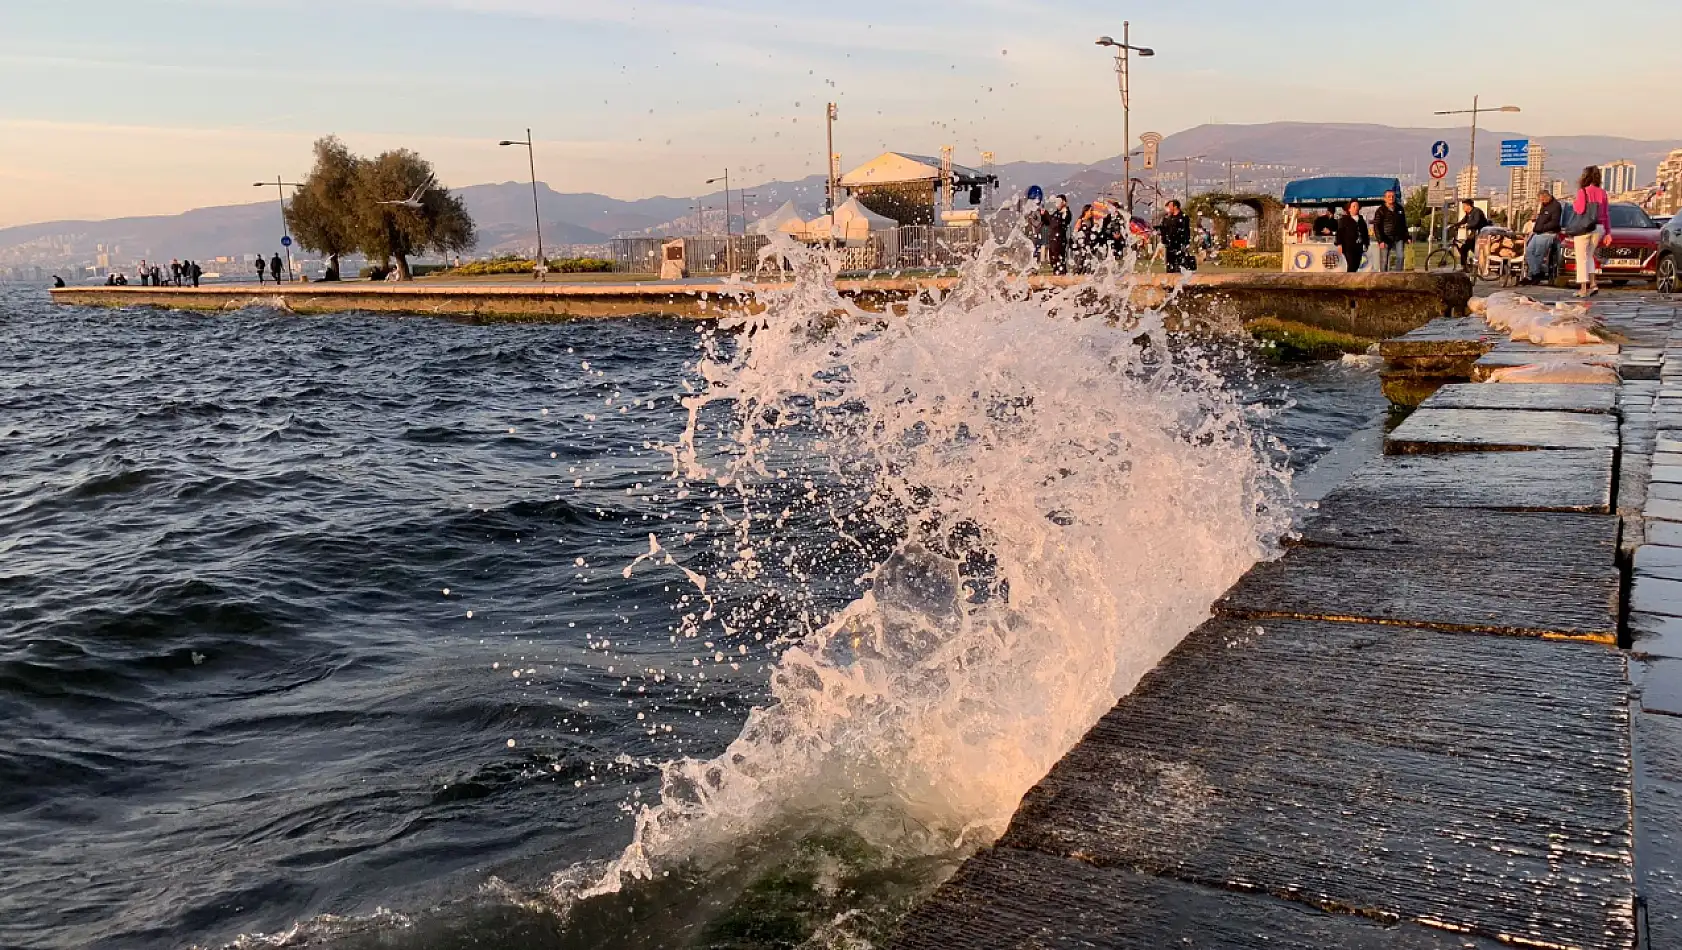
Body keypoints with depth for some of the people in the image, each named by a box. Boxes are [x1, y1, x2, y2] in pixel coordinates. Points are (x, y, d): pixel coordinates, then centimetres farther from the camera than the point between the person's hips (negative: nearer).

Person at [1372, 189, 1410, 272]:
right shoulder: (1381, 211, -2)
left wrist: (1407, 237, 15)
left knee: (1400, 256, -14)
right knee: (1384, 261, -1)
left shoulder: (1400, 209, 12)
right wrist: (1380, 240, -18)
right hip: (1386, 239, -3)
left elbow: (1404, 224, 21)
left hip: (1398, 239, 3)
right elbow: (1376, 227, -8)